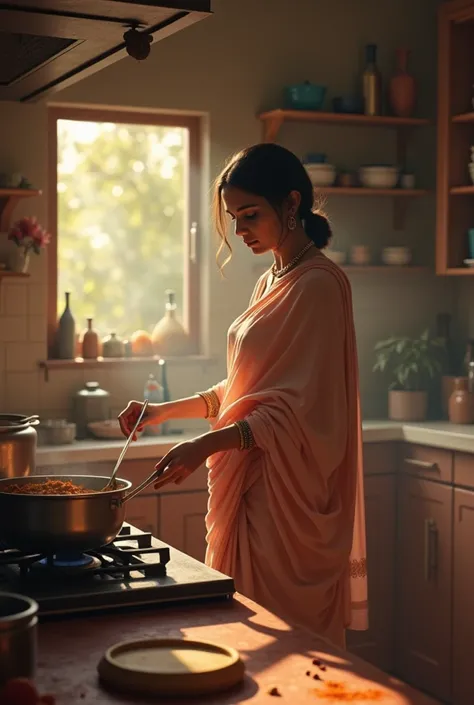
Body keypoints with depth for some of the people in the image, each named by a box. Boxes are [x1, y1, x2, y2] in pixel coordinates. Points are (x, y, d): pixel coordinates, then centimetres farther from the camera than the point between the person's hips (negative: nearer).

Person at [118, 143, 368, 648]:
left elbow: (301, 409, -19)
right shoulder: (270, 283, 17)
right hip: (249, 484, 9)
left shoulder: (318, 285, -12)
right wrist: (167, 411, 10)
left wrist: (208, 444, -27)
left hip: (286, 492, -9)